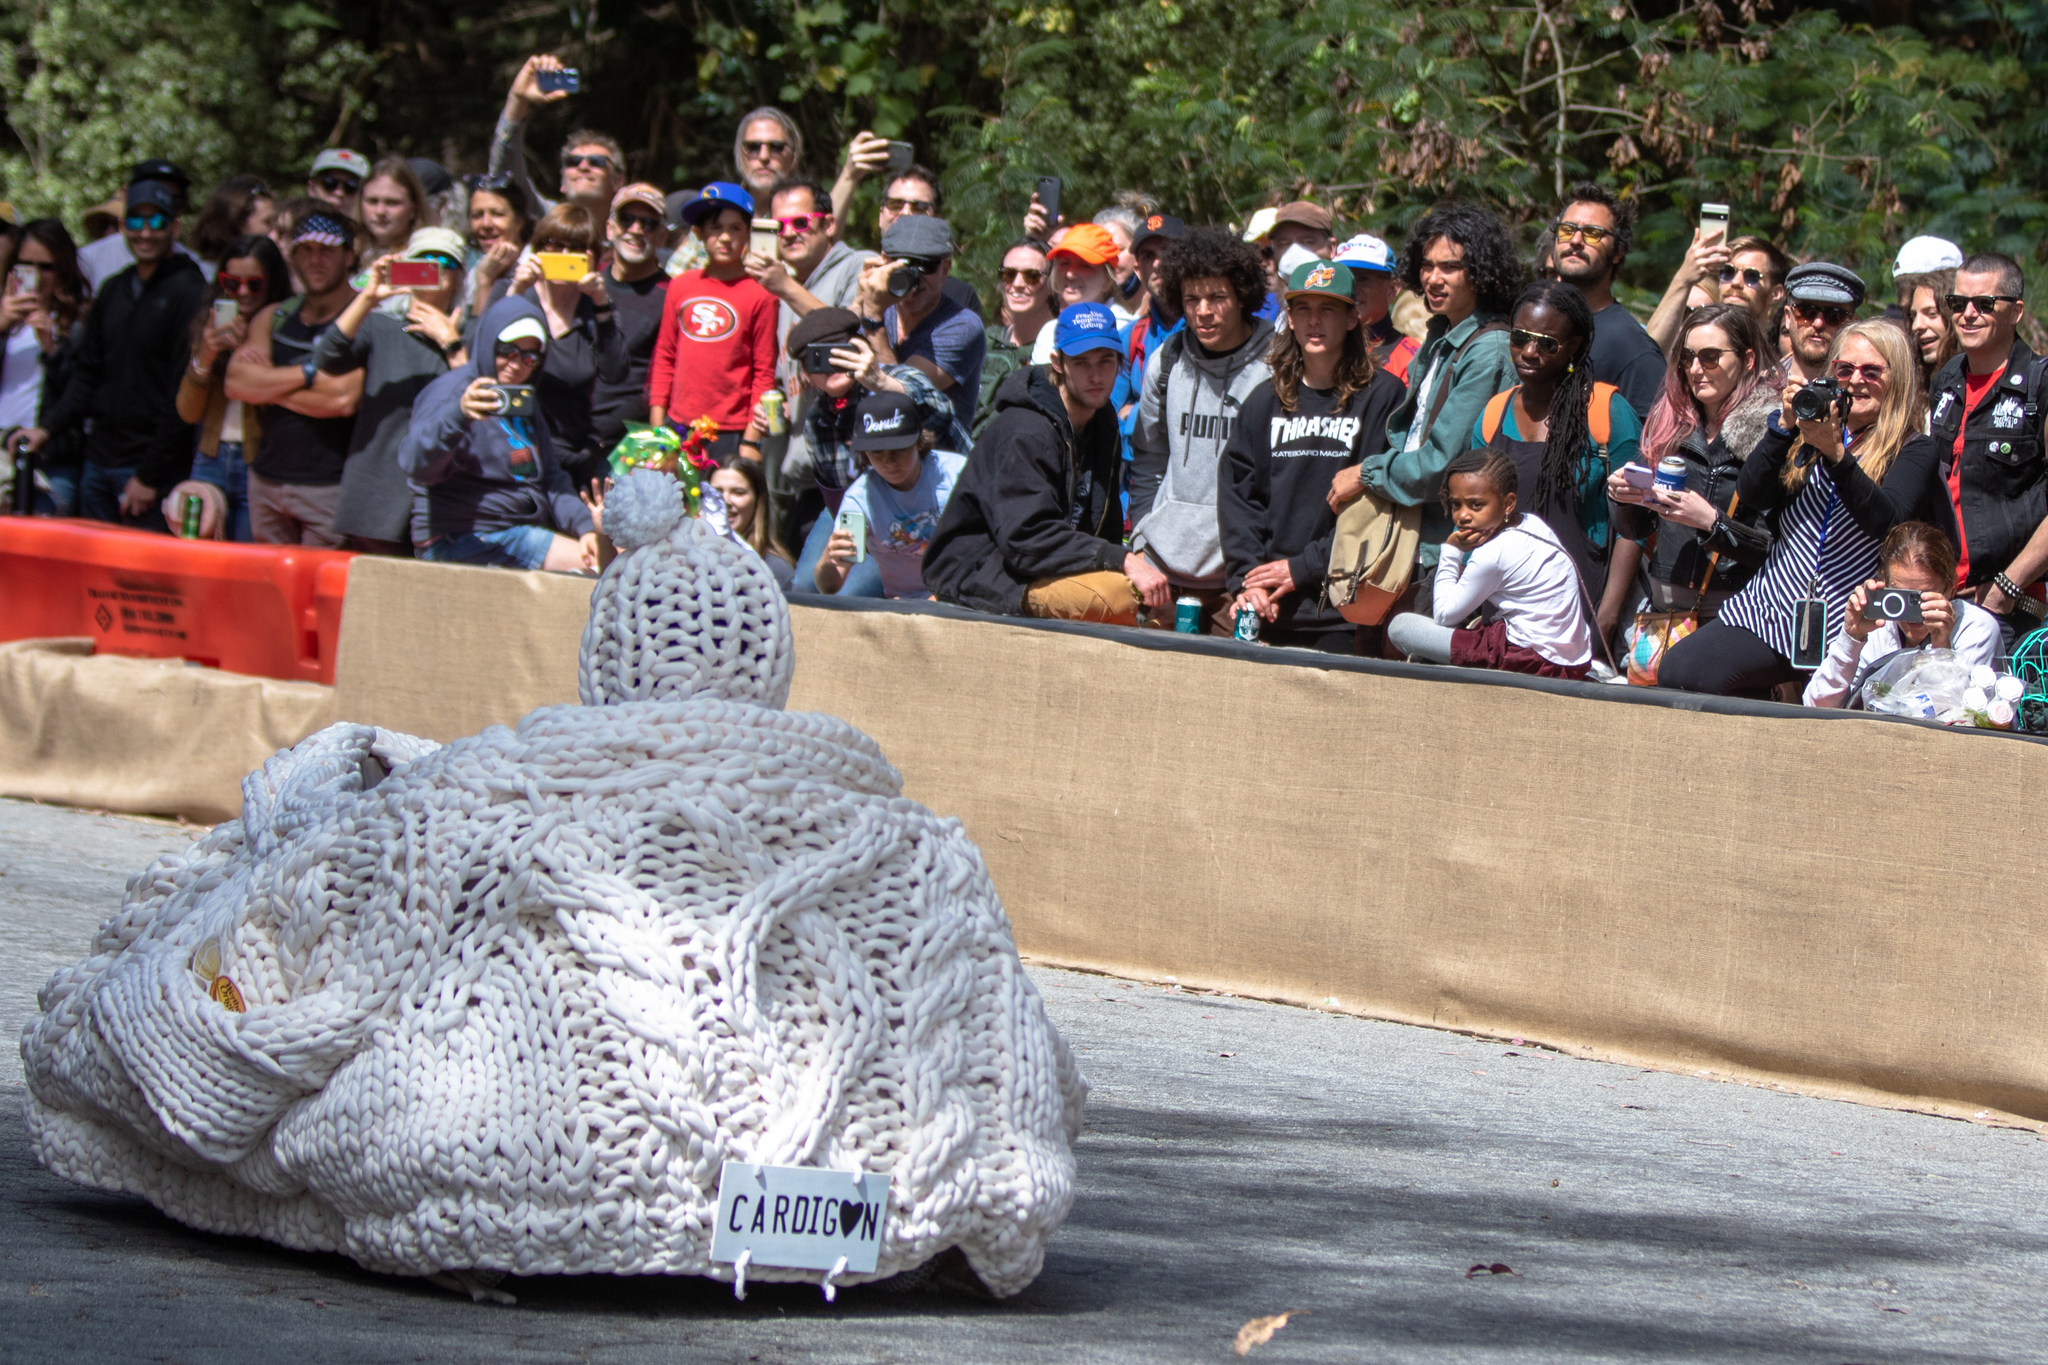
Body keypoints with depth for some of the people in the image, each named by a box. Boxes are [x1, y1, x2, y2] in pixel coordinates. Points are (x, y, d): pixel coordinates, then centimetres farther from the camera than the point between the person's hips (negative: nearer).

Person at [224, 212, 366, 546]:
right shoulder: (273, 318, 13)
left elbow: (344, 399, -19)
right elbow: (236, 383, -1)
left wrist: (269, 385, -5)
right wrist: (307, 374, -11)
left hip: (330, 486, -6)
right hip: (267, 479, 6)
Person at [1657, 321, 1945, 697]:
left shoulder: (1913, 451, 5)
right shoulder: (1810, 433, 16)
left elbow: (1885, 521, -13)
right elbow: (1751, 495, 4)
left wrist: (1835, 454, -23)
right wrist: (1785, 425, -9)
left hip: (1846, 624, -3)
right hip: (1772, 608, 4)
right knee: (1677, 672, -16)